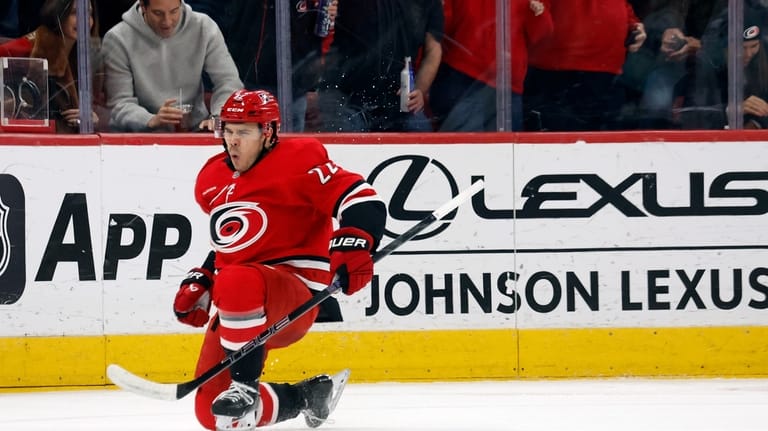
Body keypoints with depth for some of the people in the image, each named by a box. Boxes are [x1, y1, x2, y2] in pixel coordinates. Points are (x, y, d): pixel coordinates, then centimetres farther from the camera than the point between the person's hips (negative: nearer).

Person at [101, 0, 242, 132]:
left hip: (195, 129, 1)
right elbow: (119, 103, -13)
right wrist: (151, 121, -34)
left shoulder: (204, 27, -1)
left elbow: (229, 83, -2)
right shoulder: (117, 39, -8)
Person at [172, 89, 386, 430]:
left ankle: (245, 387, -29)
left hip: (296, 297, -8)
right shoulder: (211, 181, 16)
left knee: (236, 281, -41)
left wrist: (353, 248, -32)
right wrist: (201, 281, 17)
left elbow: (364, 202, -15)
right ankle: (308, 396, 20)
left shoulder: (296, 161, -7)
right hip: (238, 310, 8)